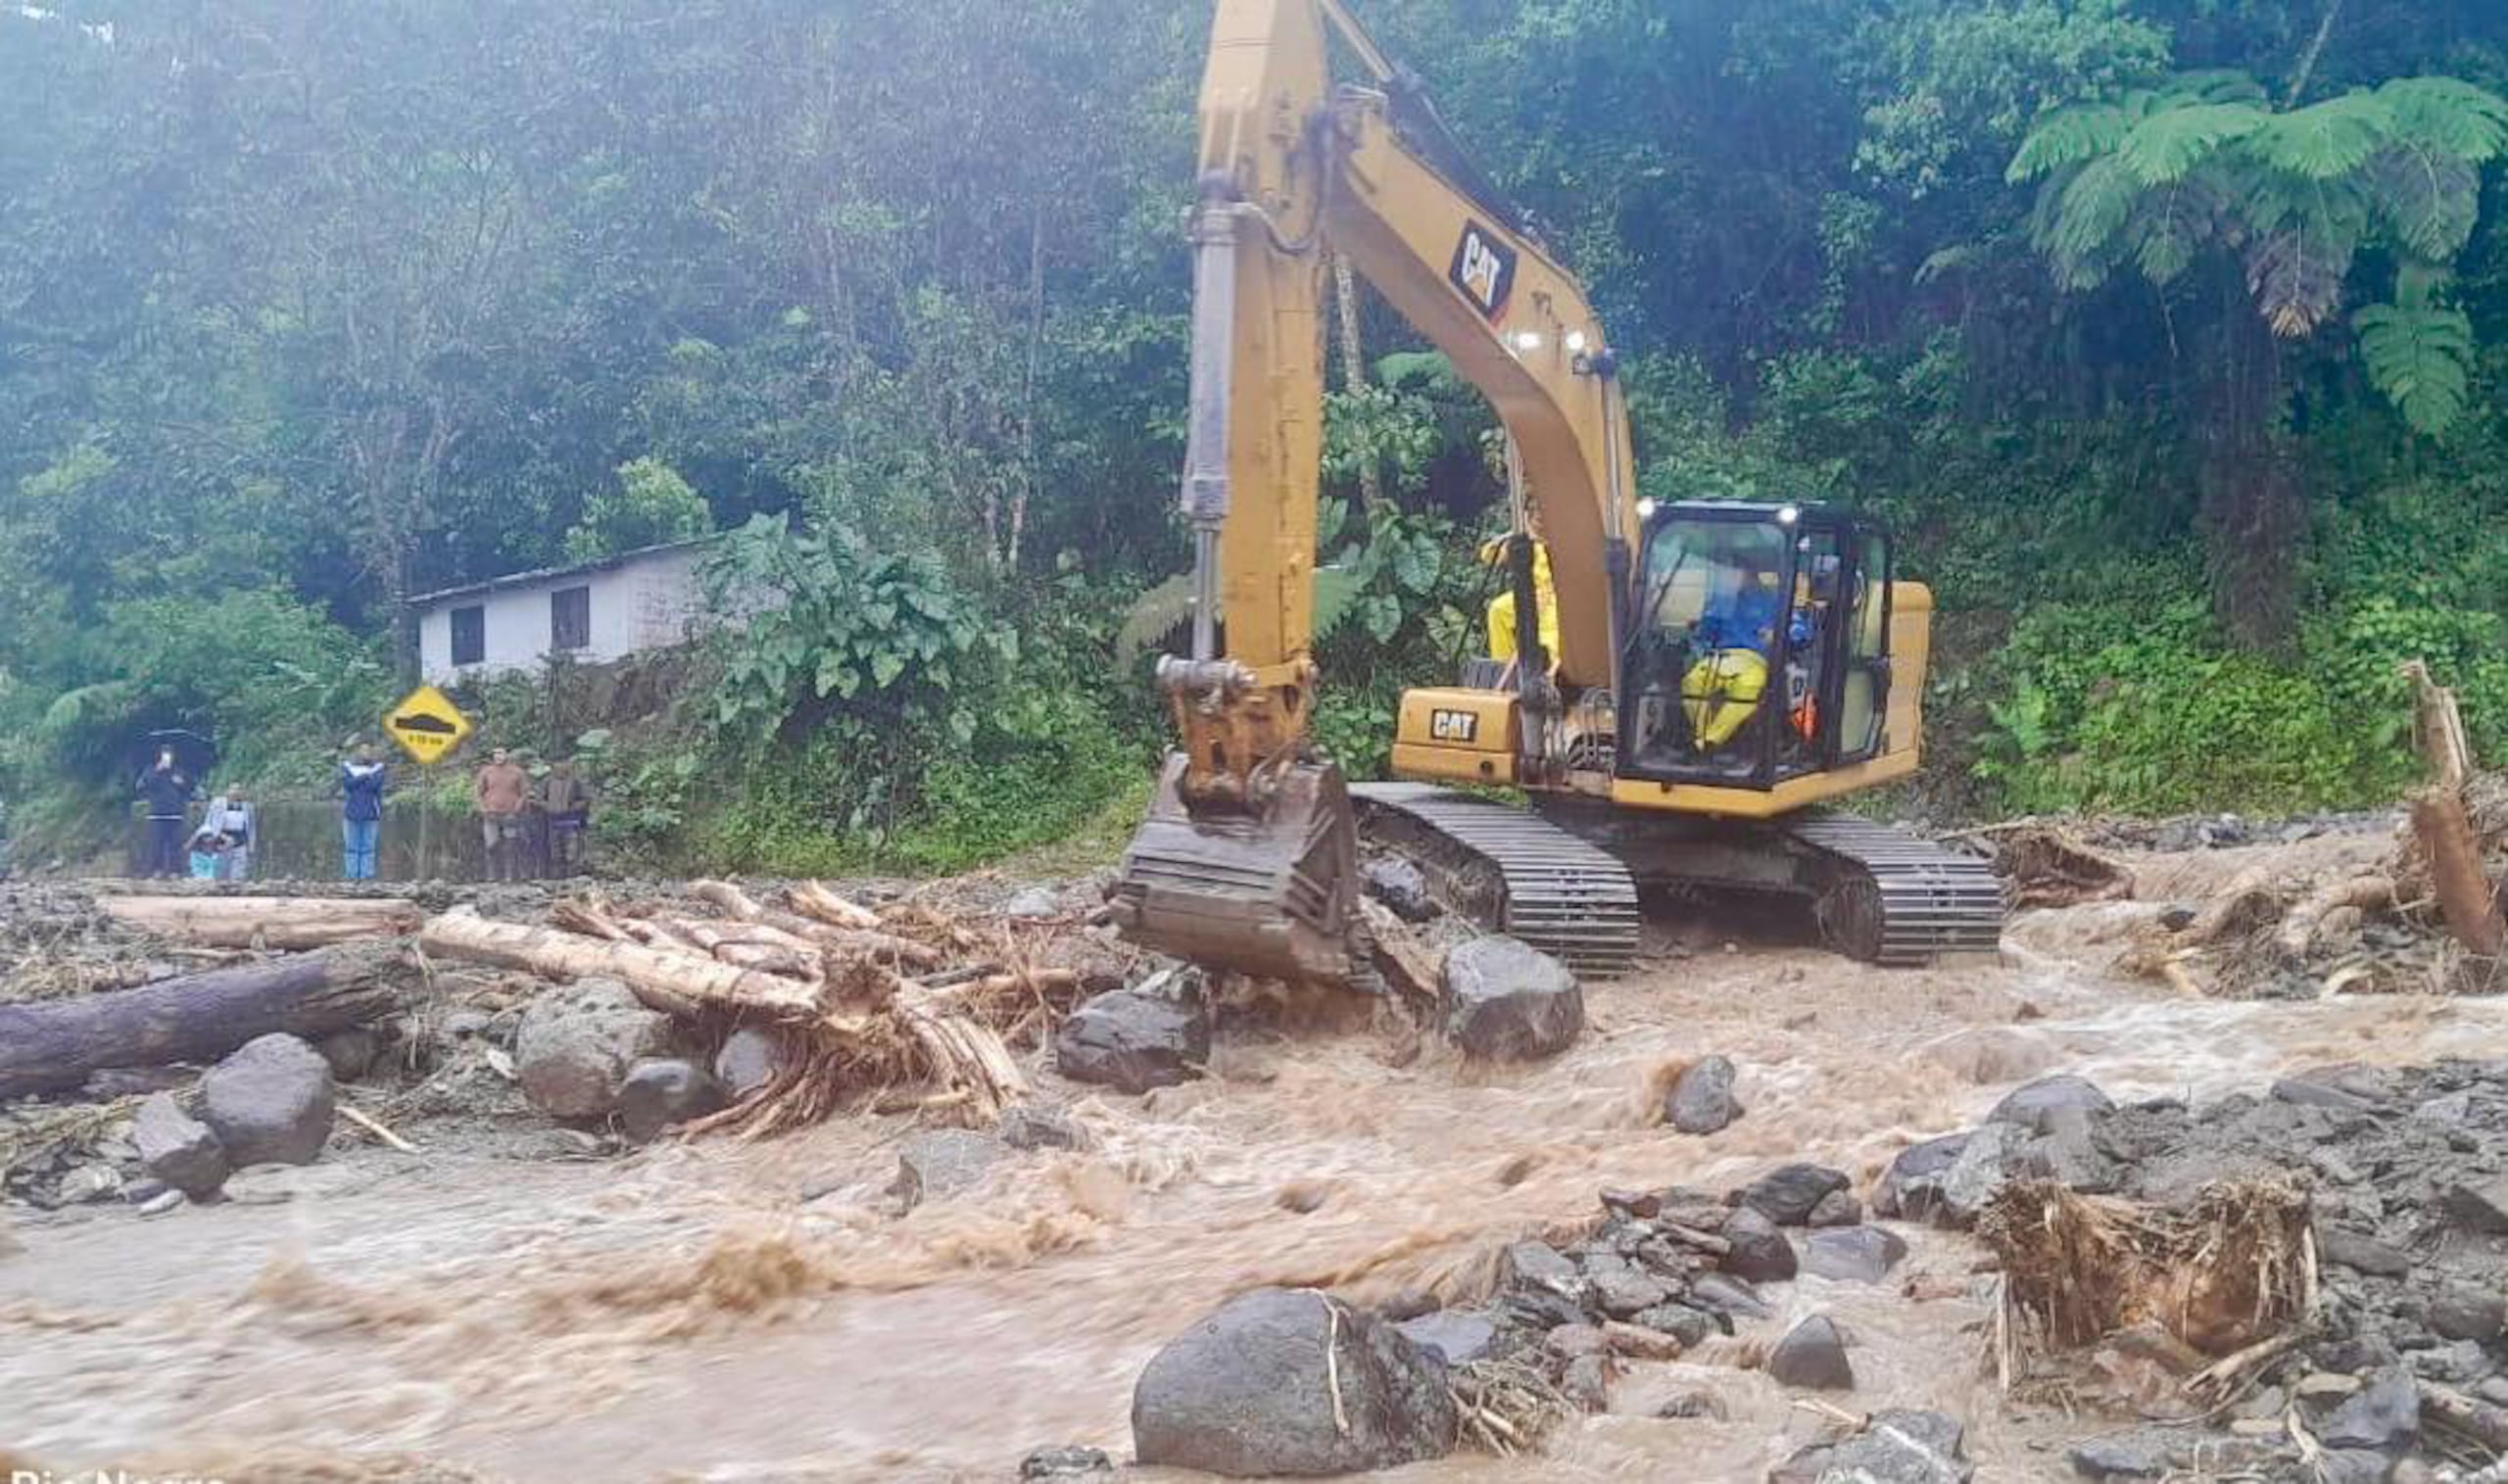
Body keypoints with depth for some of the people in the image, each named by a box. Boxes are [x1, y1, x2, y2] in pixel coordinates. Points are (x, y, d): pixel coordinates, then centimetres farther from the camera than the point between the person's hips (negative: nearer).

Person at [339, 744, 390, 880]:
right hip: (351, 813, 1)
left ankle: (366, 876, -1)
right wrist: (366, 777, -12)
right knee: (351, 847, 0)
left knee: (368, 847, -3)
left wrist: (357, 781, -5)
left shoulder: (378, 768, 7)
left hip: (370, 814, -1)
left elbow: (374, 785, -9)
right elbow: (347, 783, -8)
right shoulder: (347, 766, 9)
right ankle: (351, 876, 3)